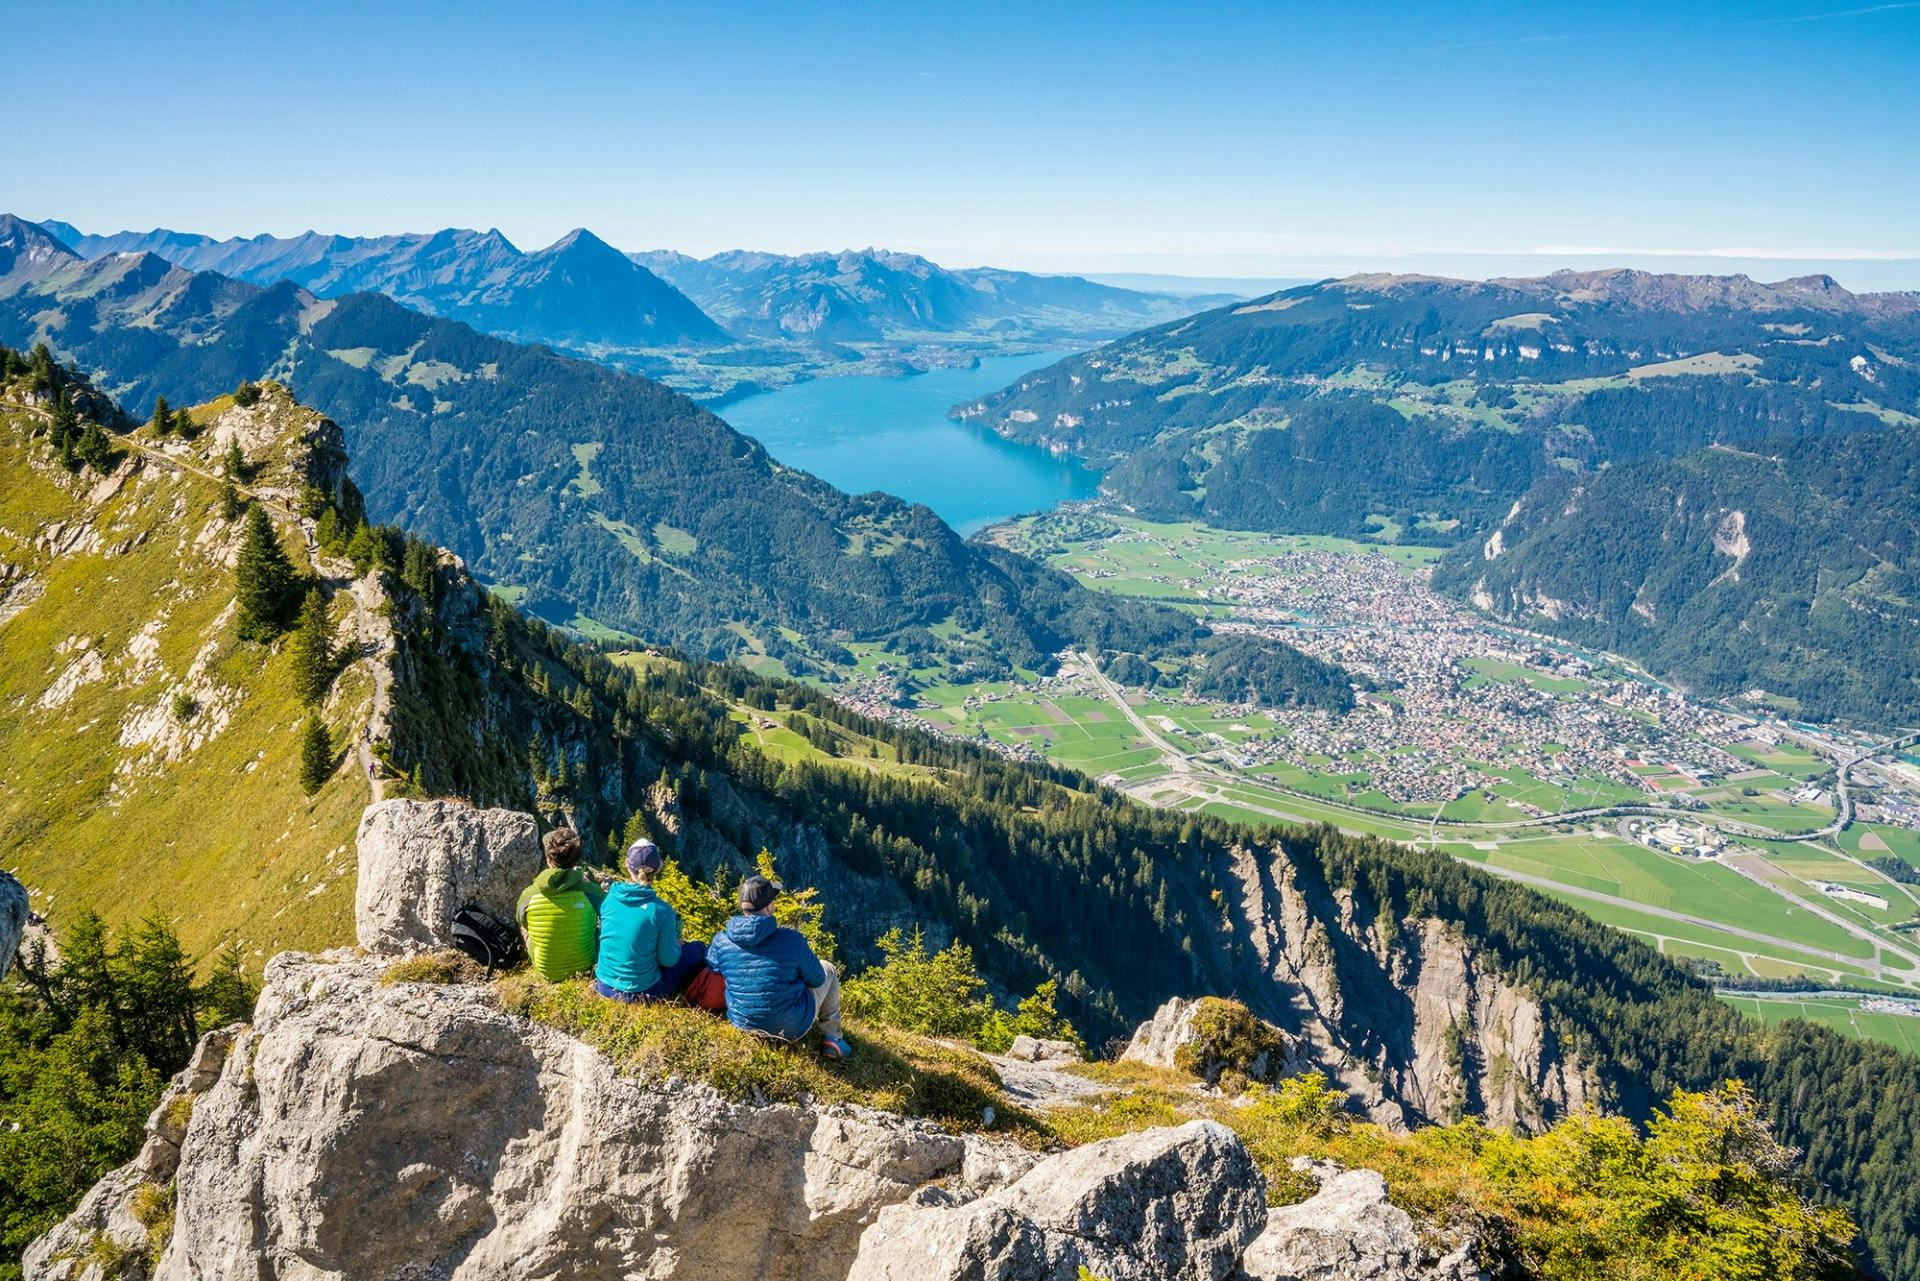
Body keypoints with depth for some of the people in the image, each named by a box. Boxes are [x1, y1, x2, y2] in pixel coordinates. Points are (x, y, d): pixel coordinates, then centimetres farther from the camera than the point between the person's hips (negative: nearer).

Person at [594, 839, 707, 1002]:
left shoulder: (610, 898, -6)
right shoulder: (660, 910, -19)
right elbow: (668, 960, -12)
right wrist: (677, 946, 12)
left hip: (604, 987, 6)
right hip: (644, 992, -6)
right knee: (698, 949, 15)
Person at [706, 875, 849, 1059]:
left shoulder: (721, 942, -13)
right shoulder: (791, 940, -23)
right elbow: (816, 979, -7)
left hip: (742, 1023, 4)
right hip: (793, 1028, -4)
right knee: (828, 971, 21)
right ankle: (831, 1037, 21)